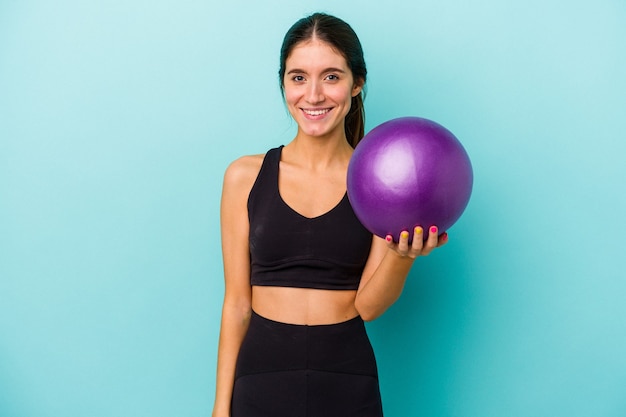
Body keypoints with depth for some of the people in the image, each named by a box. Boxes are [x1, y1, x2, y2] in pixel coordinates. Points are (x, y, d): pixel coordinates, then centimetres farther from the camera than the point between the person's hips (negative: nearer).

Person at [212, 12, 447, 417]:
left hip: (348, 382, 0)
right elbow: (237, 302, 0)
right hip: (262, 373, 0)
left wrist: (402, 255, -25)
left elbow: (368, 305, -7)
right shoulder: (245, 176, -3)